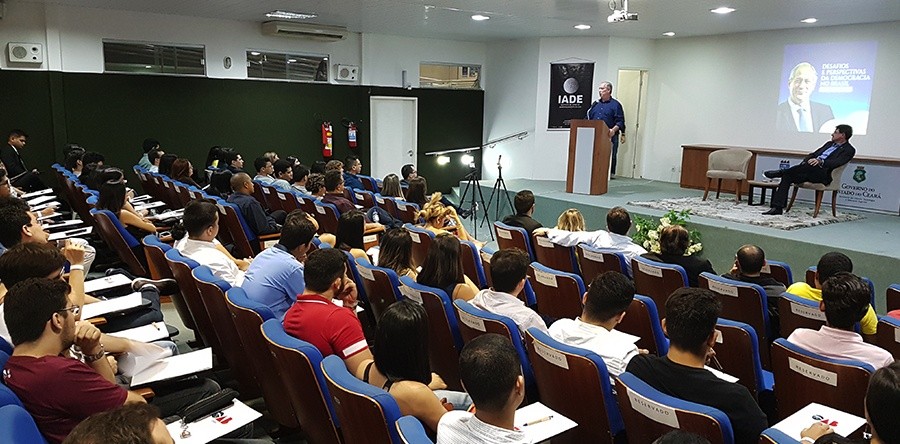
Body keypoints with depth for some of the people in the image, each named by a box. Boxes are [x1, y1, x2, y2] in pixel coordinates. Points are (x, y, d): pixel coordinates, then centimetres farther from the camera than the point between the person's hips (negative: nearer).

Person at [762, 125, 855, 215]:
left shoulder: (849, 150, 3)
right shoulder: (829, 144, 28)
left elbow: (836, 163, -15)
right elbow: (812, 155, 21)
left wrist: (820, 161, -32)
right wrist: (803, 164, -1)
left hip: (823, 175, -7)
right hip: (809, 171, 7)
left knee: (811, 165, -39)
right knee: (787, 176, -17)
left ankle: (781, 172, -25)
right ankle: (777, 207, -22)